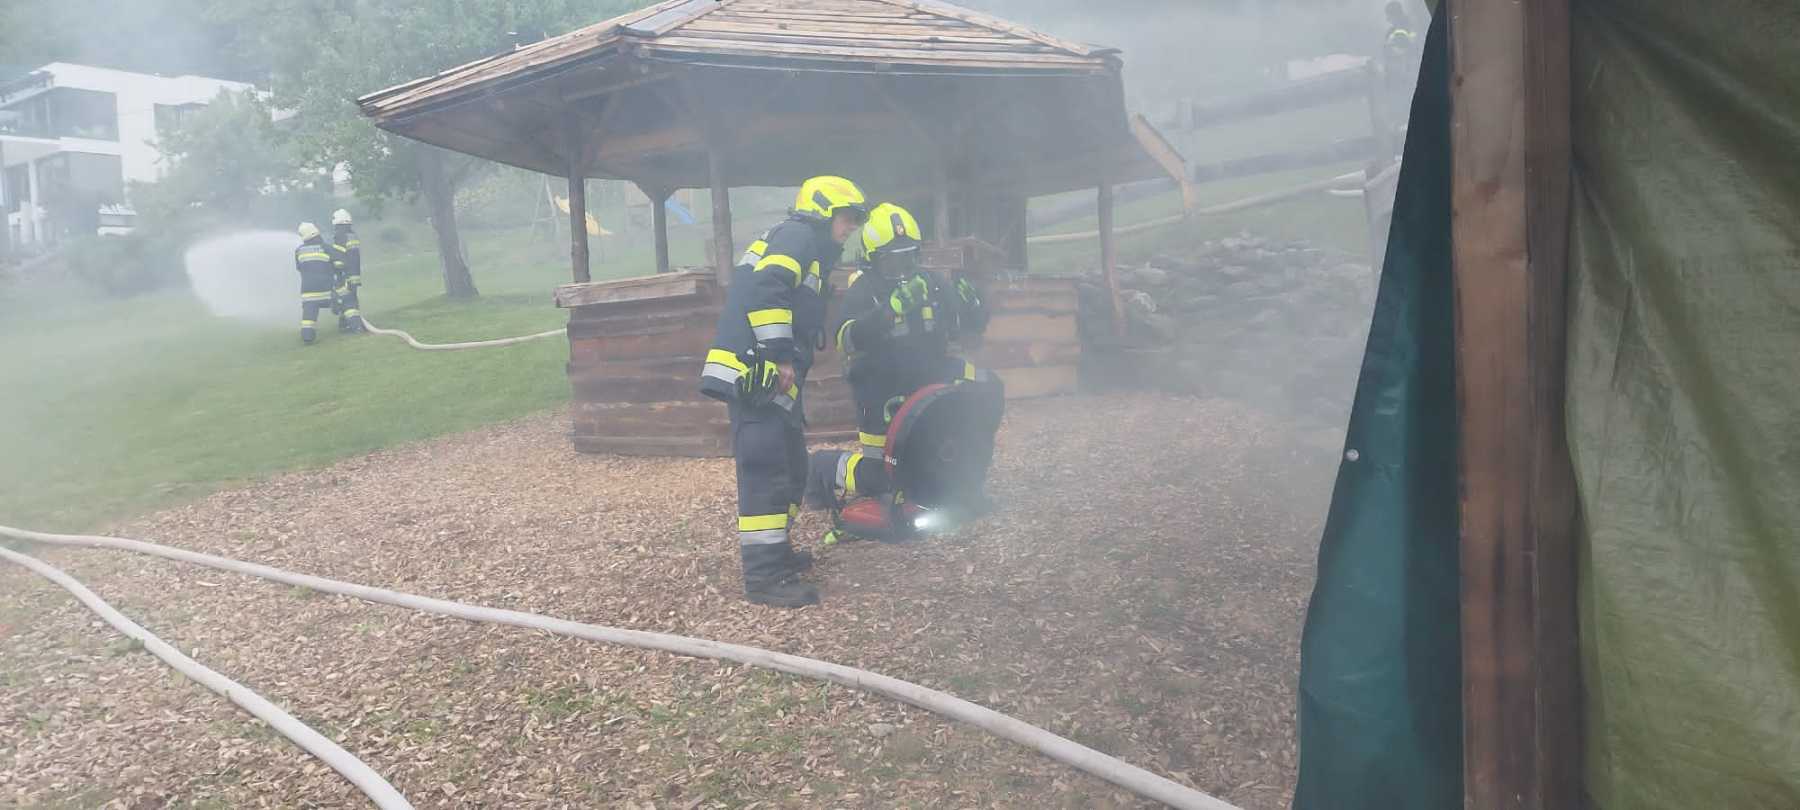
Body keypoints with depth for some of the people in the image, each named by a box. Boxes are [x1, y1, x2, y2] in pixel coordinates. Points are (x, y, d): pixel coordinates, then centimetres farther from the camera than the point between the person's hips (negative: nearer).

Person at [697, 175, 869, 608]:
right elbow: (765, 288, -21)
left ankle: (775, 551, 30)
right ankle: (764, 576, -13)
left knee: (790, 469, 17)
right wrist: (781, 354, -20)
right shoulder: (798, 236, -4)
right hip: (756, 373, -11)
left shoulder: (811, 253, 28)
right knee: (766, 470, -13)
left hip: (772, 378, 11)